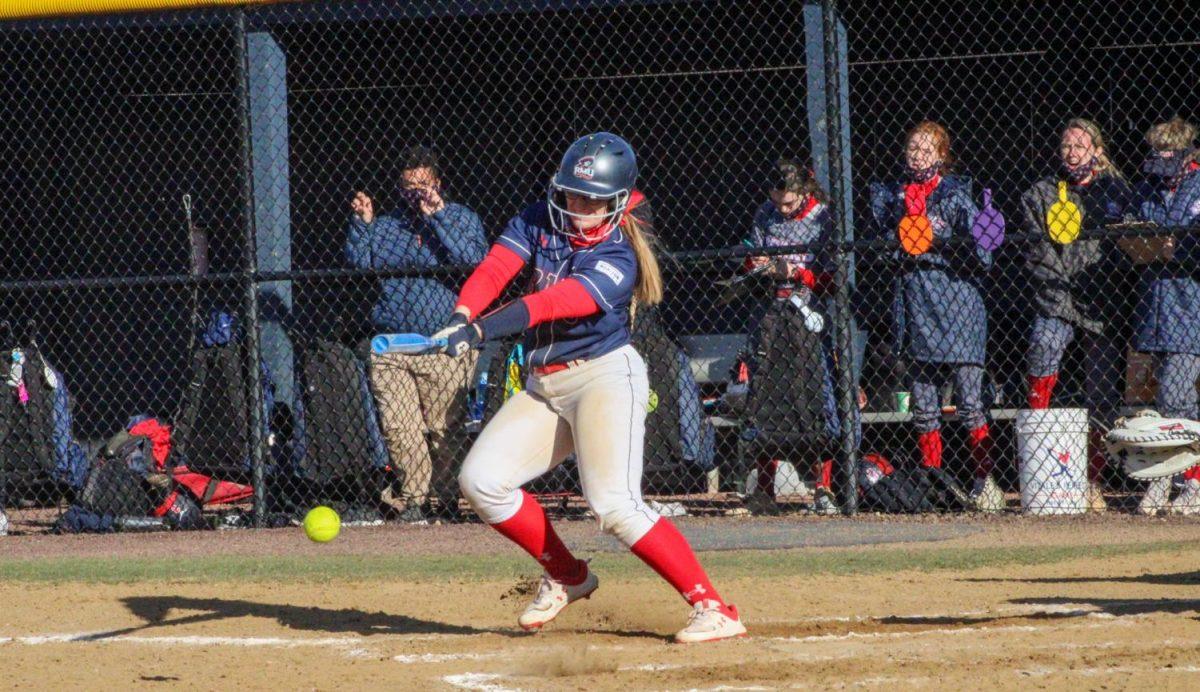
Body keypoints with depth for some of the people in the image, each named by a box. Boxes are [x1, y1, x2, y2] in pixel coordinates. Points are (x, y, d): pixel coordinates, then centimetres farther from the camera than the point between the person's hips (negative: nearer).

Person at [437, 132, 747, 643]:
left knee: (614, 503, -23)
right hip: (544, 387, 8)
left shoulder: (616, 260, -16)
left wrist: (483, 330, -44)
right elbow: (496, 268, -12)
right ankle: (565, 576, 19)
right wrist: (462, 316, -33)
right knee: (481, 479, 0)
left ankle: (714, 609, -22)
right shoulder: (539, 222, 3)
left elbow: (556, 303, -31)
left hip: (605, 375, -8)